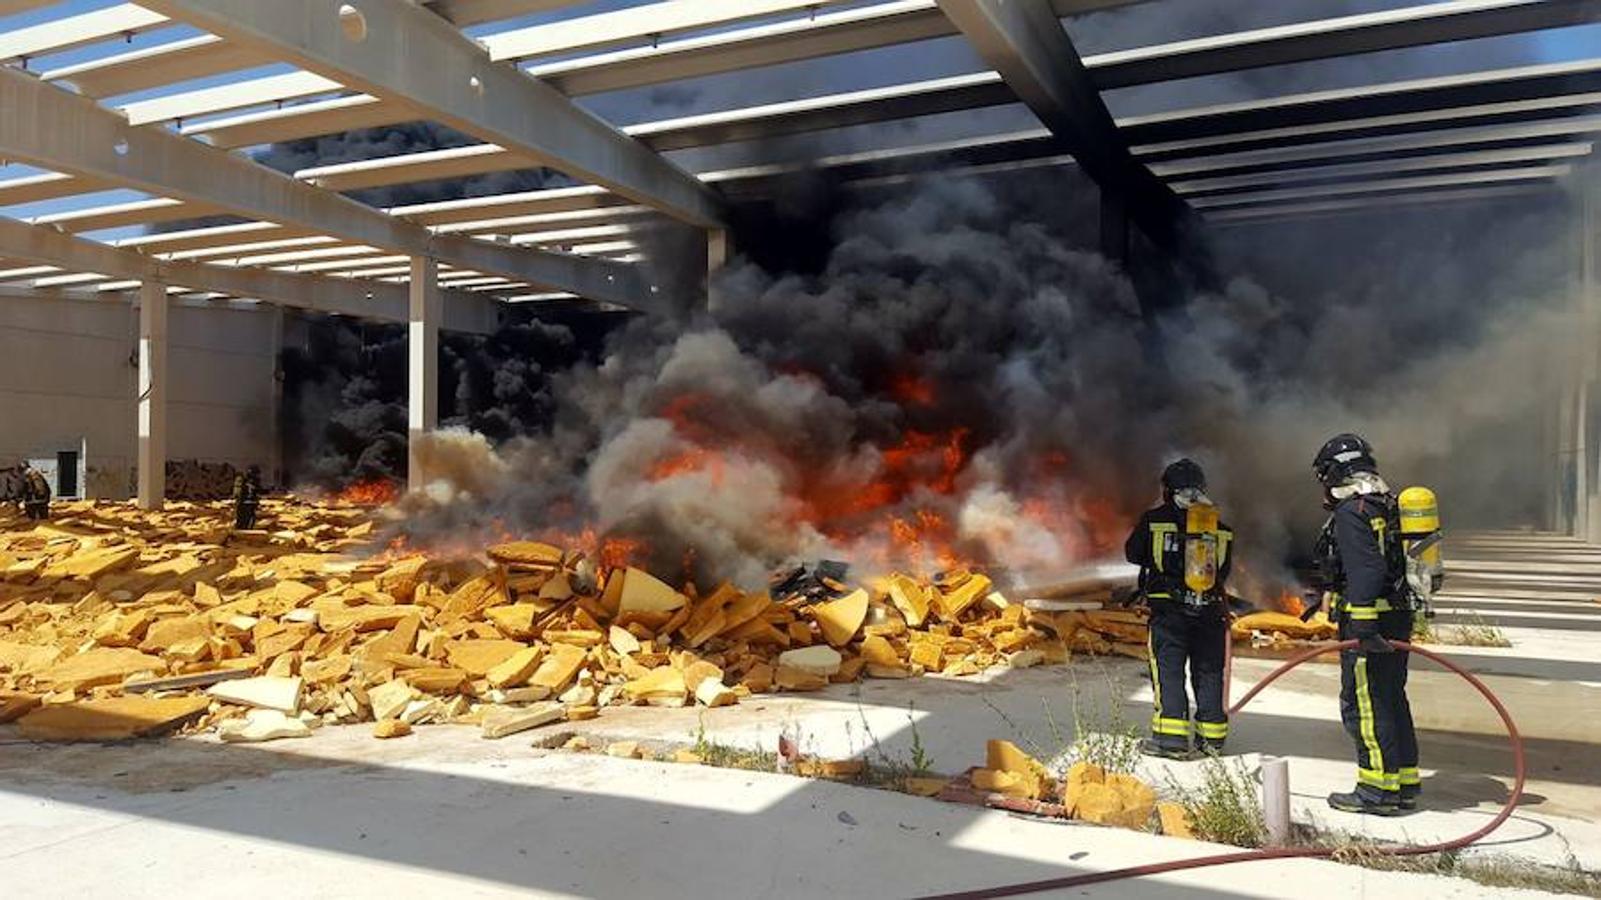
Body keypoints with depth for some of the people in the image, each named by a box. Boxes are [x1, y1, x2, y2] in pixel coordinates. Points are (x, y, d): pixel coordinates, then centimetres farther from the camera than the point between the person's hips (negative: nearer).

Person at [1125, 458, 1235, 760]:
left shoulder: (1155, 520, -3)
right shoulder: (1219, 525, 6)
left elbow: (1133, 553, 9)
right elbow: (1225, 569, 14)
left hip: (1169, 610, -3)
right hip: (1210, 608, 3)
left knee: (1168, 669, 0)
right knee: (1209, 671, 12)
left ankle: (1171, 736, -7)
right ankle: (1212, 736, 19)